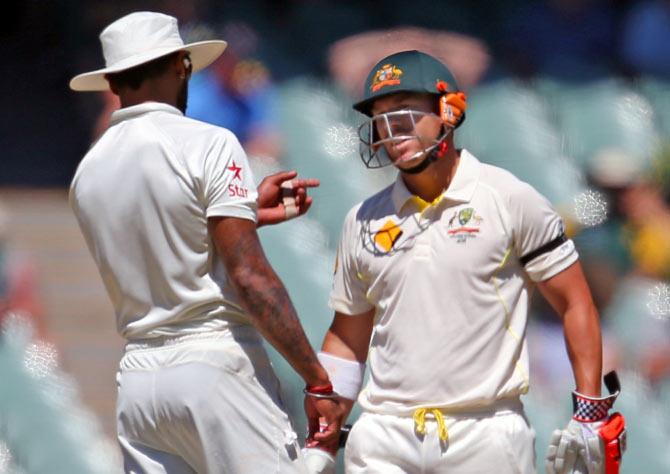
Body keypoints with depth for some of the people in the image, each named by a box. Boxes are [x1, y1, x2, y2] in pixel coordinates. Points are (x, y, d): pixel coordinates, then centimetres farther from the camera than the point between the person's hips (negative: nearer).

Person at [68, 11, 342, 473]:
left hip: (138, 377, 6)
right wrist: (317, 381, -11)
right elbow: (249, 276, -13)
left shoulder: (87, 171, 12)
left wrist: (247, 212, 25)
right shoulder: (210, 145, -6)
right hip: (215, 363, -6)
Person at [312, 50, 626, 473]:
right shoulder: (364, 222, 13)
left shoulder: (509, 199, 1)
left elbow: (575, 303, 2)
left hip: (487, 435, -3)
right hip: (385, 436, 3)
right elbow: (347, 339, 19)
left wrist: (591, 414, -5)